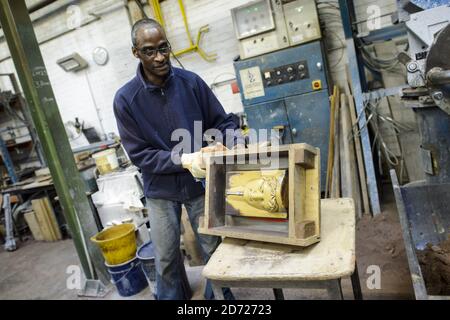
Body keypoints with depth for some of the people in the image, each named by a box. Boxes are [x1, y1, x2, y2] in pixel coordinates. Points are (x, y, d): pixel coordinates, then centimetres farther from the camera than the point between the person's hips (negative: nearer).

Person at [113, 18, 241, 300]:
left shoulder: (191, 82, -9)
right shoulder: (125, 99, -11)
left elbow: (222, 122, -2)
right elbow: (138, 153, -11)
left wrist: (239, 147, -22)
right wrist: (184, 160, -24)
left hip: (200, 182, 1)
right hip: (160, 190, 0)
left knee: (214, 249, 12)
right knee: (166, 258, 15)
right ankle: (173, 297, 42)